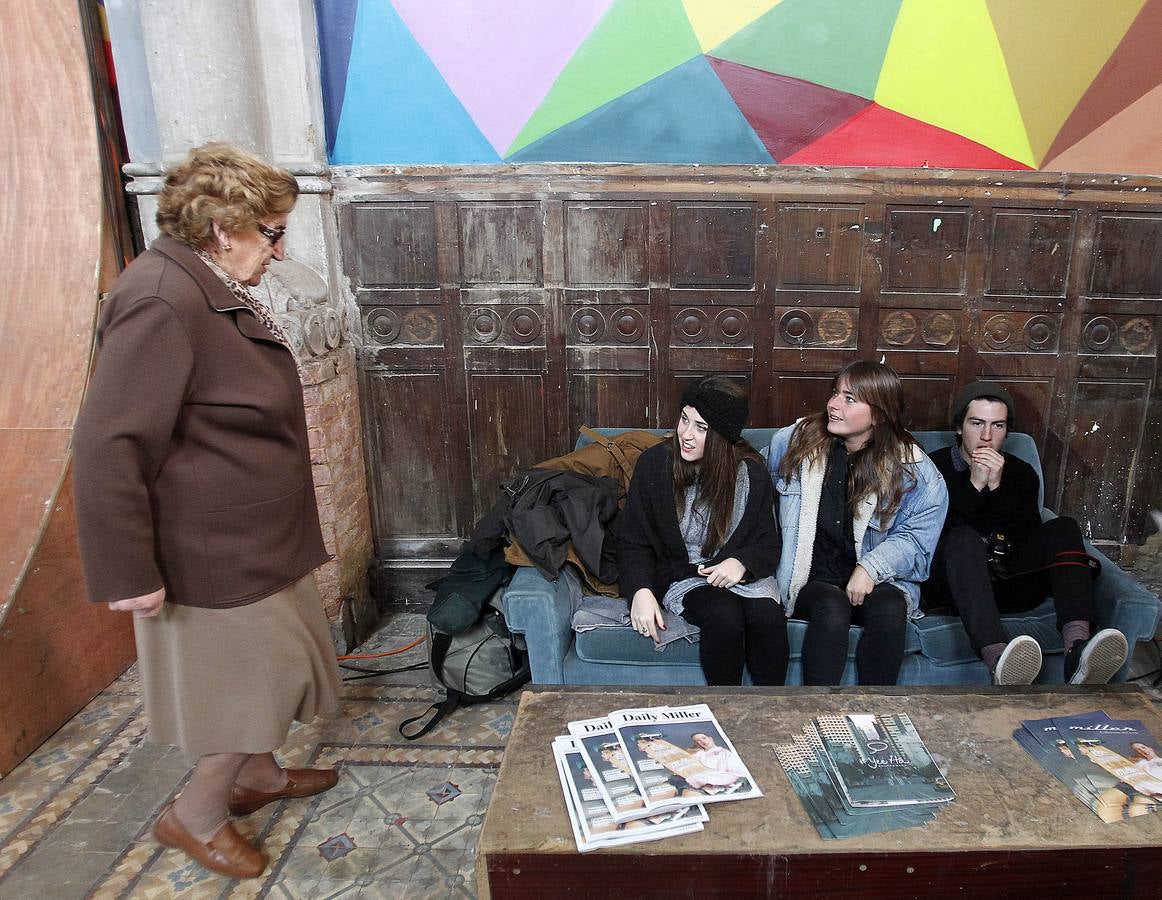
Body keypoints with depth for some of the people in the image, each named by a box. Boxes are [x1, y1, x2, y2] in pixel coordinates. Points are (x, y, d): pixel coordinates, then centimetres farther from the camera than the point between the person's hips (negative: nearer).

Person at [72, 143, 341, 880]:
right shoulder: (162, 302, -25)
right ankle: (195, 814, 28)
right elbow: (109, 445, -26)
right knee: (257, 678, 5)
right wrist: (129, 572, -22)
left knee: (272, 666, 22)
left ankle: (257, 774, 44)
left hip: (257, 535, 10)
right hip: (218, 550, -10)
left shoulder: (217, 292, 8)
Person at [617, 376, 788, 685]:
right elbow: (632, 541, -2)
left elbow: (768, 543, 5)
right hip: (681, 576, -2)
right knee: (724, 615, -32)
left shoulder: (750, 472, -3)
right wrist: (641, 590, -19)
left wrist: (742, 562, -17)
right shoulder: (654, 464, -7)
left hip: (741, 574, 2)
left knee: (768, 616, -29)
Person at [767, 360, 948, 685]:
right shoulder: (792, 441, 3)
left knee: (890, 610, -33)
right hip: (810, 578, 0)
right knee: (833, 608, -33)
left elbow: (916, 536, -1)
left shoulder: (912, 468, 0)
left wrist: (870, 567, -17)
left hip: (877, 580, 0)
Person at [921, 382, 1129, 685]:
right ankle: (998, 659, -57)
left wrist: (997, 488, -10)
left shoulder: (1022, 474, 16)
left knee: (1063, 527, -16)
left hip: (1006, 586, 4)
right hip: (952, 586, -4)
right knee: (965, 538, -34)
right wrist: (975, 486, -13)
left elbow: (1030, 540, 2)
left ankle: (1077, 646, -40)